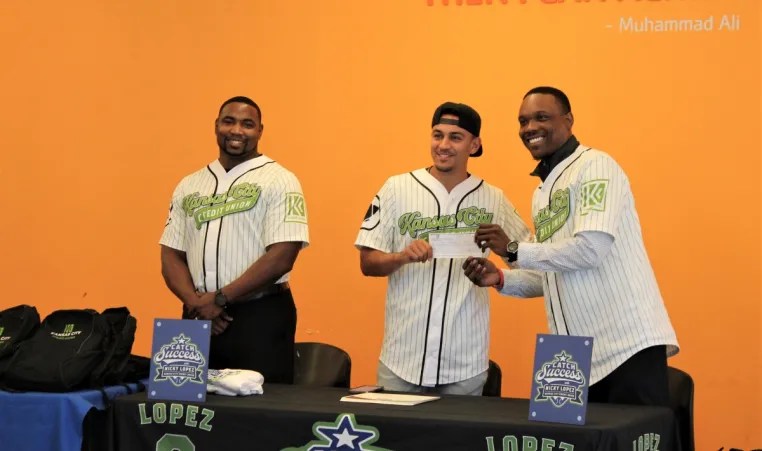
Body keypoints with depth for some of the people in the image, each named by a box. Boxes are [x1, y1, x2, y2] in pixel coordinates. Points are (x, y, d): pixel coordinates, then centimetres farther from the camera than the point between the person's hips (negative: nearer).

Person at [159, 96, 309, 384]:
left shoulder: (278, 181, -3)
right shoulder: (189, 186, 13)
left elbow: (282, 257, -12)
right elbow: (171, 255, 10)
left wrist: (220, 298, -12)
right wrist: (196, 303, -8)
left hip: (260, 317, -4)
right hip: (200, 318, 5)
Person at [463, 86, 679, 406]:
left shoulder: (595, 166, -6)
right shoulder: (542, 192, 20)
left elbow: (590, 249, -19)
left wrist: (514, 249, -10)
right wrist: (502, 279, 6)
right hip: (579, 356, 8)